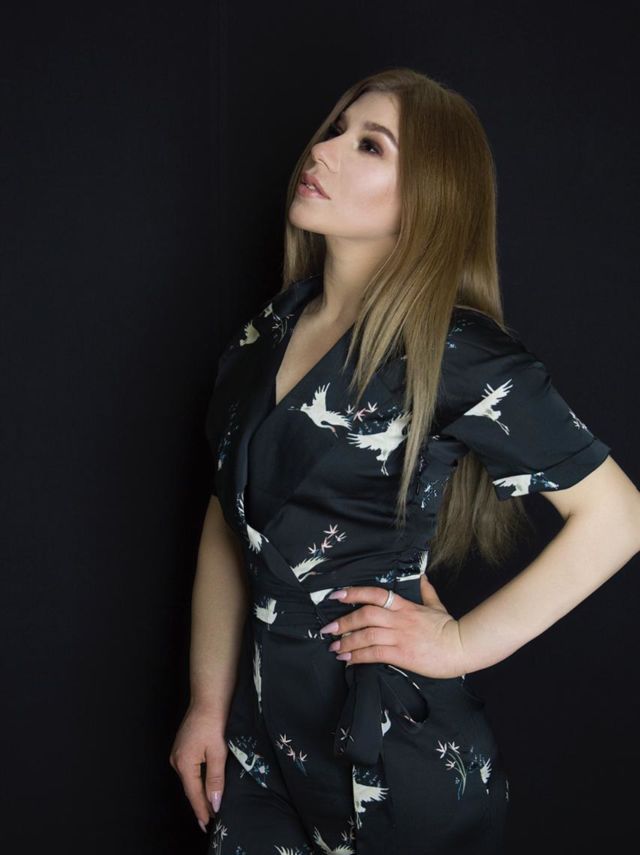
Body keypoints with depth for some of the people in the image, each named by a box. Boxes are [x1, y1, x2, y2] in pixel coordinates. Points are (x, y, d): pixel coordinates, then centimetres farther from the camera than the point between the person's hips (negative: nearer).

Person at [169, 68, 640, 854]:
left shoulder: (454, 353, -15)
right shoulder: (265, 335, 4)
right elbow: (228, 520, 8)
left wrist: (464, 644, -13)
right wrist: (209, 700, 4)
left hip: (396, 757, -5)